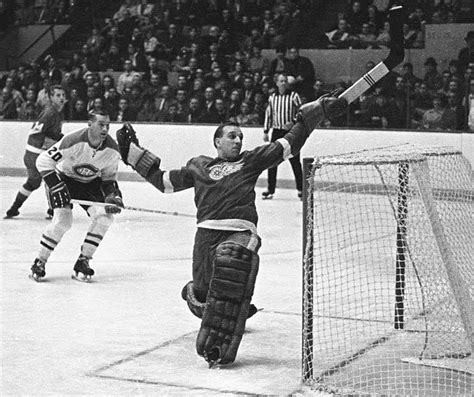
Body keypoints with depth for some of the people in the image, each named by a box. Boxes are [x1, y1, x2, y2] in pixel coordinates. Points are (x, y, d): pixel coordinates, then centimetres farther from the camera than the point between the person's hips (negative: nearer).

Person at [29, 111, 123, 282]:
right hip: (64, 178, -4)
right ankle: (39, 262, -5)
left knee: (104, 216, -15)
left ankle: (83, 261, -5)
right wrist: (56, 187, -29)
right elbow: (43, 161, -26)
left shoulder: (112, 150, -17)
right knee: (63, 219, -22)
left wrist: (112, 196, -17)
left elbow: (109, 178, 0)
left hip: (90, 183, 5)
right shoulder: (73, 141, -32)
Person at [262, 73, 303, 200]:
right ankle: (271, 189, 8)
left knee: (295, 162, -2)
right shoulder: (272, 97, 9)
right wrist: (266, 132, 11)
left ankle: (300, 189, 5)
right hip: (276, 132, 4)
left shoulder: (294, 96, -3)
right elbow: (268, 114, 15)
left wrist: (293, 123, -18)